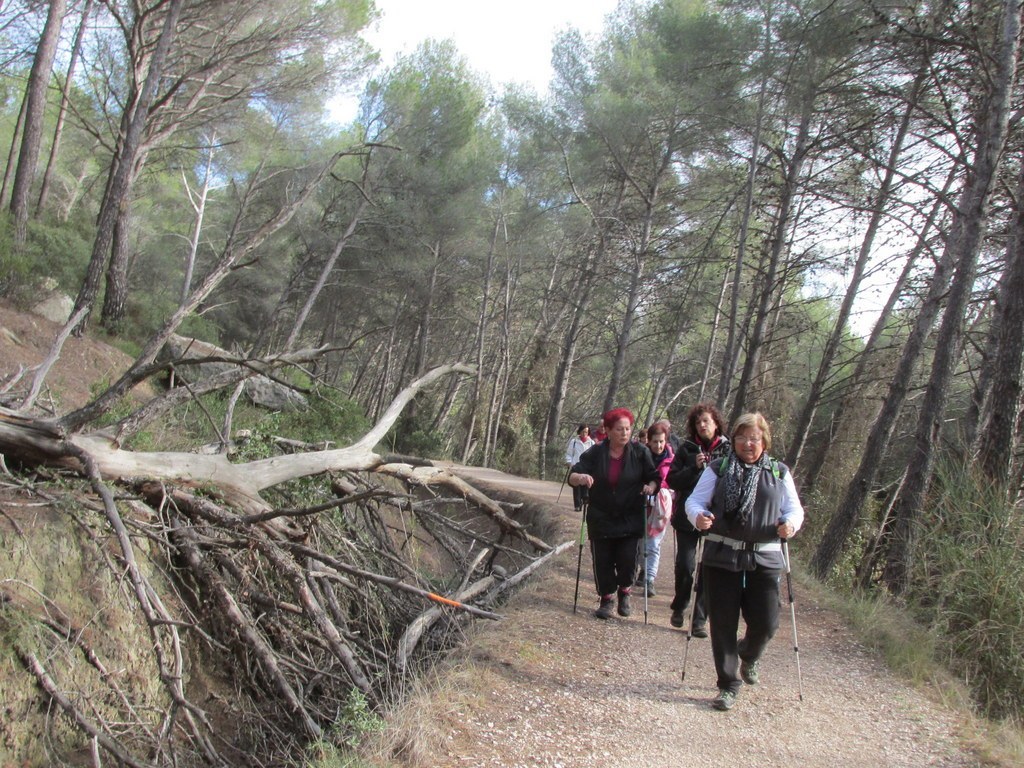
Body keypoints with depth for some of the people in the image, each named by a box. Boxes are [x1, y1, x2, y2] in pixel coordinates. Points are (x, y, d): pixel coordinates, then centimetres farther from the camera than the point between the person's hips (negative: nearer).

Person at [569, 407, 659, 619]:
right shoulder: (595, 453, -4)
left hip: (630, 521, 0)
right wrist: (581, 478, -30)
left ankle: (624, 593, 25)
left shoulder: (640, 453, -3)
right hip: (600, 520, 1)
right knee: (602, 562, 3)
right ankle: (606, 600, 25)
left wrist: (651, 486, -17)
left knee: (627, 561, -5)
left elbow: (654, 477, 6)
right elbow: (572, 477, -6)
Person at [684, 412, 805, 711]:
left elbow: (794, 508, 11)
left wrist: (790, 523, -12)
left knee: (765, 623, 1)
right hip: (722, 556, -1)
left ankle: (749, 656, 37)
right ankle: (728, 684, 18)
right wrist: (699, 516, -21)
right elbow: (695, 501, 1)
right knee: (723, 623, 2)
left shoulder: (779, 473, 10)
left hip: (764, 559, 1)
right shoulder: (718, 469, 4)